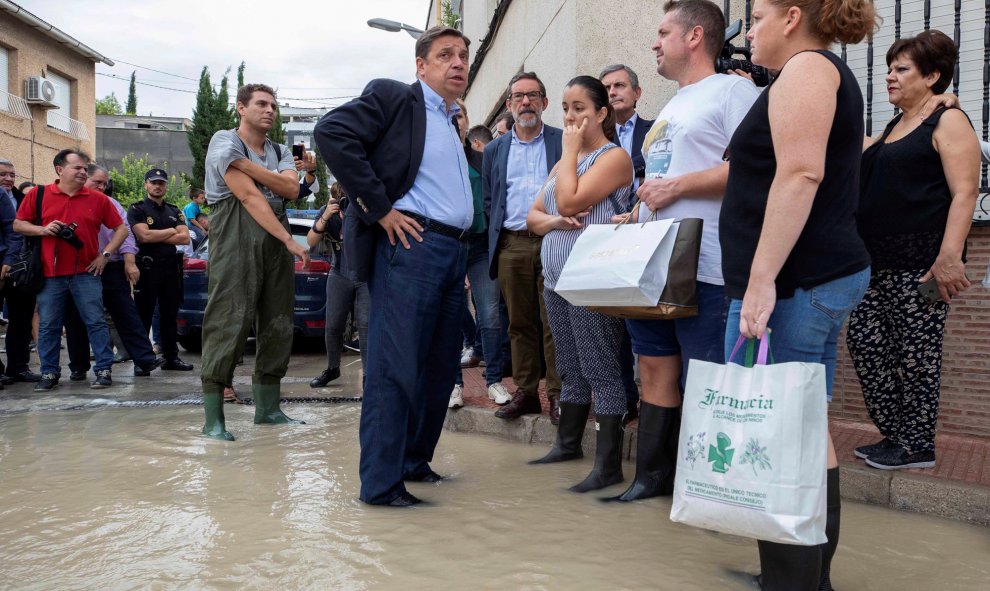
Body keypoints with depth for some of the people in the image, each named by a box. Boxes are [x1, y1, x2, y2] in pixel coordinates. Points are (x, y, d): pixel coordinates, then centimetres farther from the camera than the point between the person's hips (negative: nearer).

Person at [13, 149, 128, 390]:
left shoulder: (98, 199, 4)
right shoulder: (38, 195, 5)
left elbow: (121, 229, 9)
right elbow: (18, 224, 10)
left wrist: (105, 255, -1)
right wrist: (43, 230, -8)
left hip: (86, 273, 0)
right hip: (50, 274, 1)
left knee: (96, 322, -1)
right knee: (48, 326, 6)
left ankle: (103, 370, 5)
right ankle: (49, 373, 17)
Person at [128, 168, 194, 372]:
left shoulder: (174, 211, 16)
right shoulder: (137, 209, 2)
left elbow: (185, 238, 2)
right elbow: (144, 235, -15)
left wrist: (156, 237, -7)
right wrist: (171, 231, -3)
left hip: (171, 268, 5)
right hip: (147, 268, -5)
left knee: (170, 315, 9)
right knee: (143, 315, -1)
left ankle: (171, 357, 15)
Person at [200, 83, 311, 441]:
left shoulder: (280, 152, 20)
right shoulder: (225, 142, 0)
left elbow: (291, 189, -1)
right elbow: (249, 197, -11)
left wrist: (247, 166, -12)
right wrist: (290, 241, -16)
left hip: (276, 239, 7)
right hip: (236, 237, -7)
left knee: (277, 325, 6)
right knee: (229, 323, -11)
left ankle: (267, 409, 16)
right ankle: (213, 420, -8)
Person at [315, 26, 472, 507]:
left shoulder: (451, 124, 24)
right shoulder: (393, 97, 0)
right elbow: (332, 133, -15)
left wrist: (464, 257, 17)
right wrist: (379, 209, -16)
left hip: (453, 253, 9)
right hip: (410, 245, -8)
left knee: (440, 368, 11)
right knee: (396, 367, -8)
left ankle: (413, 459, 24)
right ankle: (381, 481, -1)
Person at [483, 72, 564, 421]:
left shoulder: (564, 141, 6)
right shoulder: (494, 150, 16)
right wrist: (498, 232, 8)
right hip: (511, 245, 3)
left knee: (555, 322, -4)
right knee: (520, 323, 7)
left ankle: (559, 394, 4)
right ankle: (525, 393, 15)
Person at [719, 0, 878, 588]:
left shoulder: (806, 69, -7)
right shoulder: (831, 75, 24)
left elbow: (800, 175, -21)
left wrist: (762, 280, -25)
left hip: (794, 282, -11)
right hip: (827, 276, 11)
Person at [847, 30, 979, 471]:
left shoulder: (948, 122, -5)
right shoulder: (892, 128, 19)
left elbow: (965, 193, -15)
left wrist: (949, 256, -23)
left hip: (920, 264, -9)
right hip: (880, 262, 9)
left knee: (916, 353, -2)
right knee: (864, 340, 8)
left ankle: (918, 446, 11)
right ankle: (895, 434, 20)